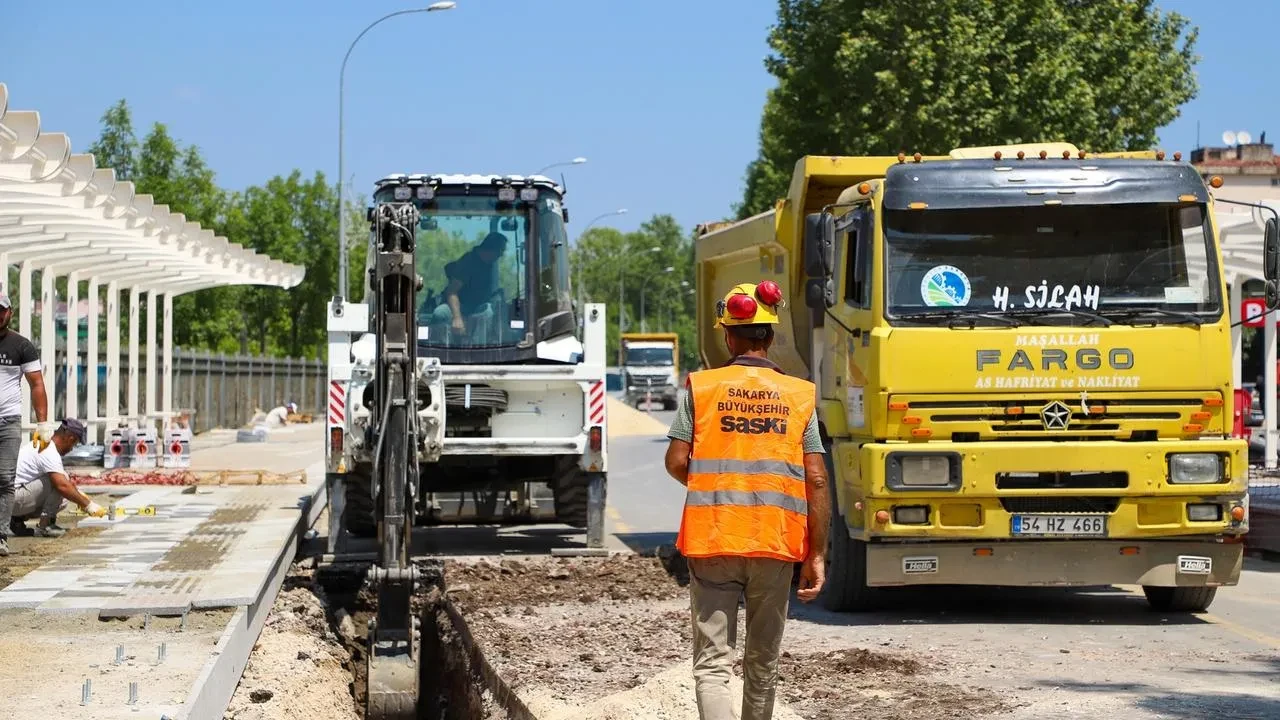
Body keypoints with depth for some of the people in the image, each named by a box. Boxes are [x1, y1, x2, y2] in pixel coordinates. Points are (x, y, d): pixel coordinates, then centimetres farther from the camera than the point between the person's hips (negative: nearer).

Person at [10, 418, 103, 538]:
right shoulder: (49, 452, -17)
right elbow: (63, 486, -27)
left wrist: (80, 496, 27)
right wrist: (88, 505, -21)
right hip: (15, 499, -10)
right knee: (59, 480, -17)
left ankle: (18, 519, 9)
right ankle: (44, 526, -15)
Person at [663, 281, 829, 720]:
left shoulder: (701, 387, 0)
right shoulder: (800, 396, 3)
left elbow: (676, 462, -2)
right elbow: (816, 481, -1)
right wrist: (817, 556, 2)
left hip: (711, 538, -2)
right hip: (777, 542, 2)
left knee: (712, 661, -3)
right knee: (763, 663, 17)